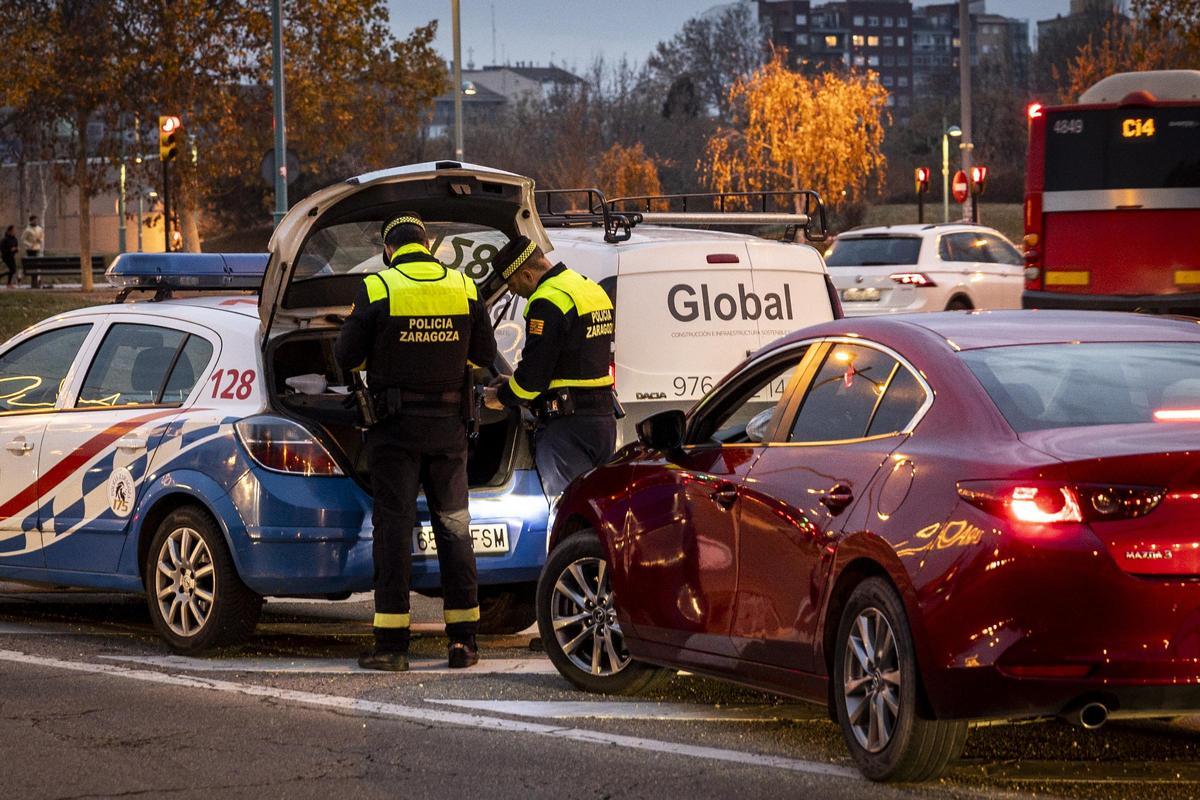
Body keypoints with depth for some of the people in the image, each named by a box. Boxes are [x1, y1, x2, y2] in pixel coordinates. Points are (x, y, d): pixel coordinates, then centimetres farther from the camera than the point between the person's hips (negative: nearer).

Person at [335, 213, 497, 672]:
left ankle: (392, 644, -2)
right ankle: (463, 640, 9)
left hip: (395, 426, -3)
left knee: (394, 527, 1)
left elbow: (346, 358, -5)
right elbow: (485, 355, 8)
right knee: (453, 526, 9)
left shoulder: (376, 290, -8)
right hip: (449, 426, 3)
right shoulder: (464, 289, 2)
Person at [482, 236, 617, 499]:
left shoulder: (548, 302, -15)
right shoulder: (594, 291, 16)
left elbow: (534, 375, -17)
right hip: (604, 419, 10)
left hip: (567, 426, -10)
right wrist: (514, 383, 20)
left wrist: (500, 397, 2)